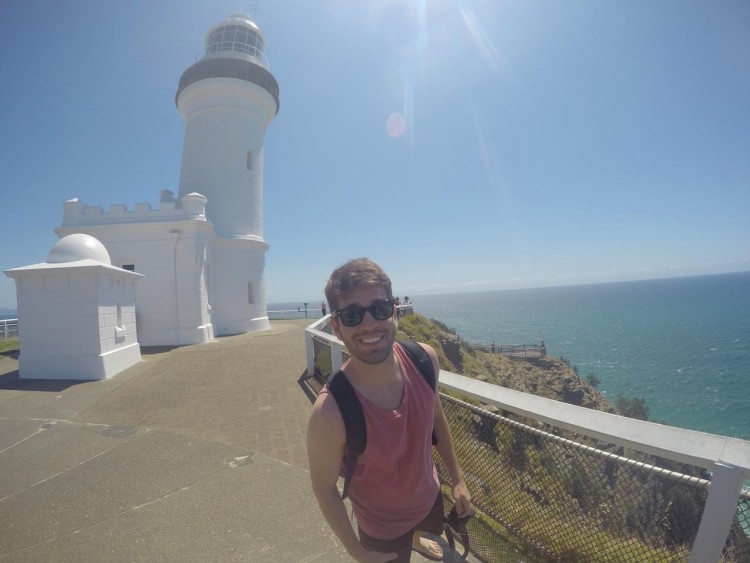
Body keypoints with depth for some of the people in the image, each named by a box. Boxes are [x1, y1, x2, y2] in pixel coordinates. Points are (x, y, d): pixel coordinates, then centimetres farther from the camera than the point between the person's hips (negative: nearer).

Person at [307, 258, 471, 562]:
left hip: (429, 495, 6)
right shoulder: (330, 413, -39)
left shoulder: (424, 360, -25)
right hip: (382, 525, -5)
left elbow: (436, 416, -5)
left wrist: (457, 477, 4)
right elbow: (324, 488, -21)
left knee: (426, 529, 37)